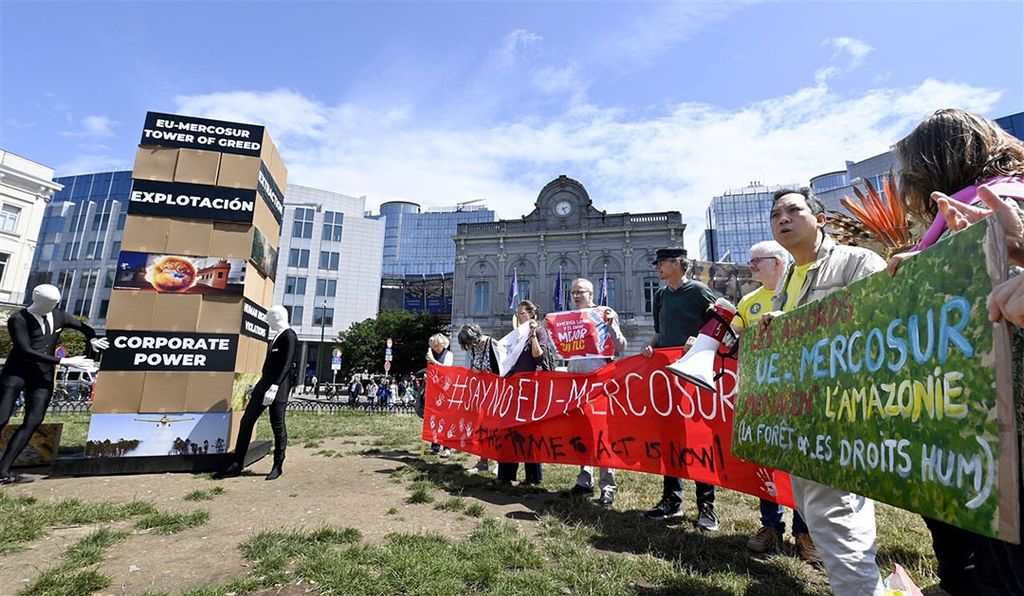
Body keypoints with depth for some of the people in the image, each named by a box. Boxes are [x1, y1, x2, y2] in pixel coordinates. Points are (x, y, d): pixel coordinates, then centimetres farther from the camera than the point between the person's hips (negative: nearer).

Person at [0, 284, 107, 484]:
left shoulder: (59, 316, 9)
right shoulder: (18, 319, -6)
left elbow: (83, 327, 25)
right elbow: (25, 350, -15)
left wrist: (93, 339, 2)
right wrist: (63, 361, -20)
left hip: (44, 376, 5)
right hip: (17, 372, -4)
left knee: (33, 421, -4)